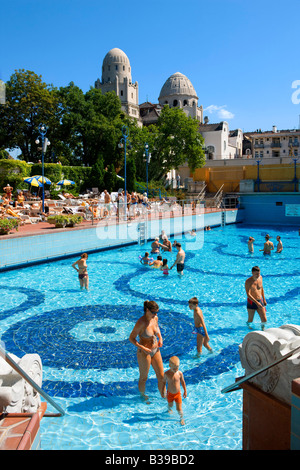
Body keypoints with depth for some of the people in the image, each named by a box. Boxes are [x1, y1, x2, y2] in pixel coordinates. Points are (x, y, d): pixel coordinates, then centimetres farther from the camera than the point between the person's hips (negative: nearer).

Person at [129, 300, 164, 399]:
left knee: (161, 376, 13)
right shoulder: (141, 322, -26)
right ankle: (142, 396, 42)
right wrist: (143, 348, -24)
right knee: (143, 378, 15)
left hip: (155, 350, 6)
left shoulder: (155, 318, -6)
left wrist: (160, 338, 1)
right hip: (144, 353, -6)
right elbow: (131, 338, -18)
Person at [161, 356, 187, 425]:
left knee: (179, 409, -1)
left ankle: (181, 418, 28)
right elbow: (164, 382, -3)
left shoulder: (180, 373, -18)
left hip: (178, 394, -1)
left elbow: (183, 382, -2)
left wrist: (185, 391, 6)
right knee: (170, 405, 24)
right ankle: (169, 410, 59)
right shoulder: (167, 374, -19)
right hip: (170, 393, 1)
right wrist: (163, 392, 3)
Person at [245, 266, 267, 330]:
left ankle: (262, 327, 30)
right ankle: (248, 324, 43)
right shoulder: (248, 281, -19)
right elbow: (248, 294, -24)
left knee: (264, 320, -1)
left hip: (260, 301, 4)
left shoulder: (260, 277, 0)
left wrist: (264, 299, 18)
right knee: (250, 320, 10)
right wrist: (257, 303, -31)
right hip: (251, 302, -4)